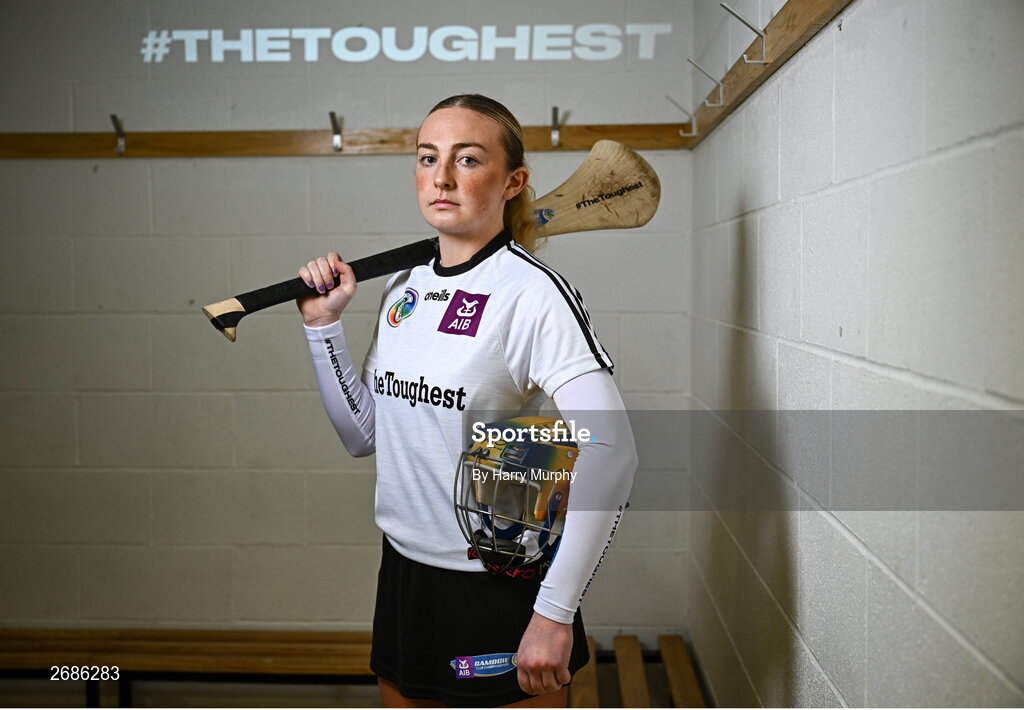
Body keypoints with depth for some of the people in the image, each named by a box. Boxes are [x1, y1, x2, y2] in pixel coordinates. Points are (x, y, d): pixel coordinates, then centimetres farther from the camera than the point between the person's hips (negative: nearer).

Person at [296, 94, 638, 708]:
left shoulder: (532, 293, -17)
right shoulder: (403, 287, 5)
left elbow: (610, 457, -24)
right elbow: (364, 434, 11)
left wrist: (554, 616, -24)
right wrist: (324, 324, 2)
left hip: (504, 594, -7)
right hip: (403, 580, 7)